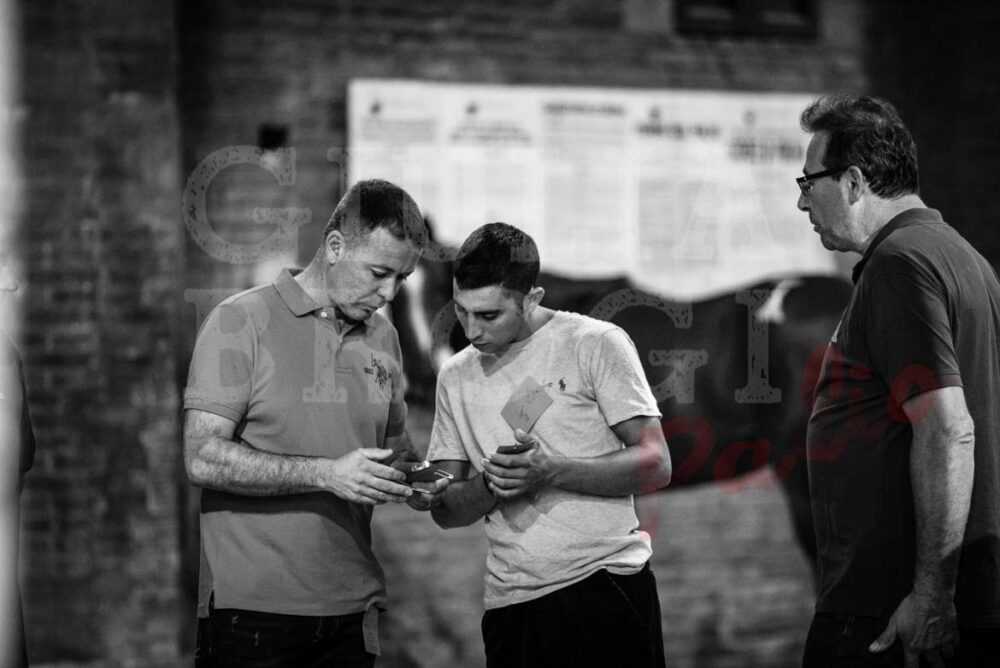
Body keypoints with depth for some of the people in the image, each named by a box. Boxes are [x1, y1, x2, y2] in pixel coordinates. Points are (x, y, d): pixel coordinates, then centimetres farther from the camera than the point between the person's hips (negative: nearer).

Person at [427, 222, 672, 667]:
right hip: (511, 605, 4)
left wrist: (550, 472, -20)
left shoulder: (596, 344, -3)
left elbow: (656, 465, -7)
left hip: (606, 587, -4)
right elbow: (447, 512, 11)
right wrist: (490, 484, -11)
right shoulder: (456, 376, 11)